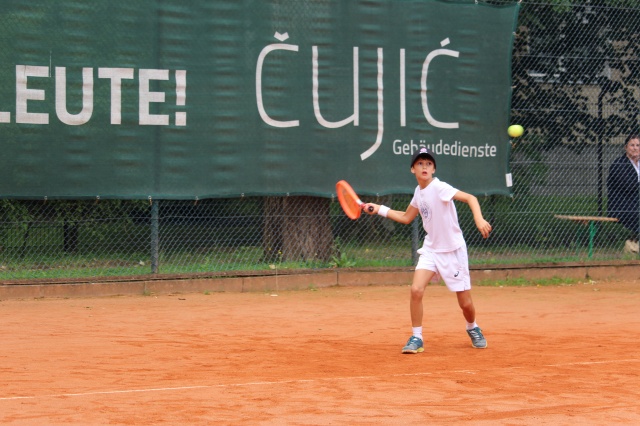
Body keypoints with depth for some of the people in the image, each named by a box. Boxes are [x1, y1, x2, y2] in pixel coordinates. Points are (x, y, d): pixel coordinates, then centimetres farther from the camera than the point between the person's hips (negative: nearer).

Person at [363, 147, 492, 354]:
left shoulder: (439, 188, -17)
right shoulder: (419, 192, 4)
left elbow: (470, 198, -28)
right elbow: (406, 218, 20)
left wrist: (479, 220, -44)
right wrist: (379, 209, 13)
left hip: (453, 250, -5)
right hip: (431, 249, 5)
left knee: (465, 303, 2)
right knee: (416, 289, -17)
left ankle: (473, 328, 36)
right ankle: (416, 338, -5)